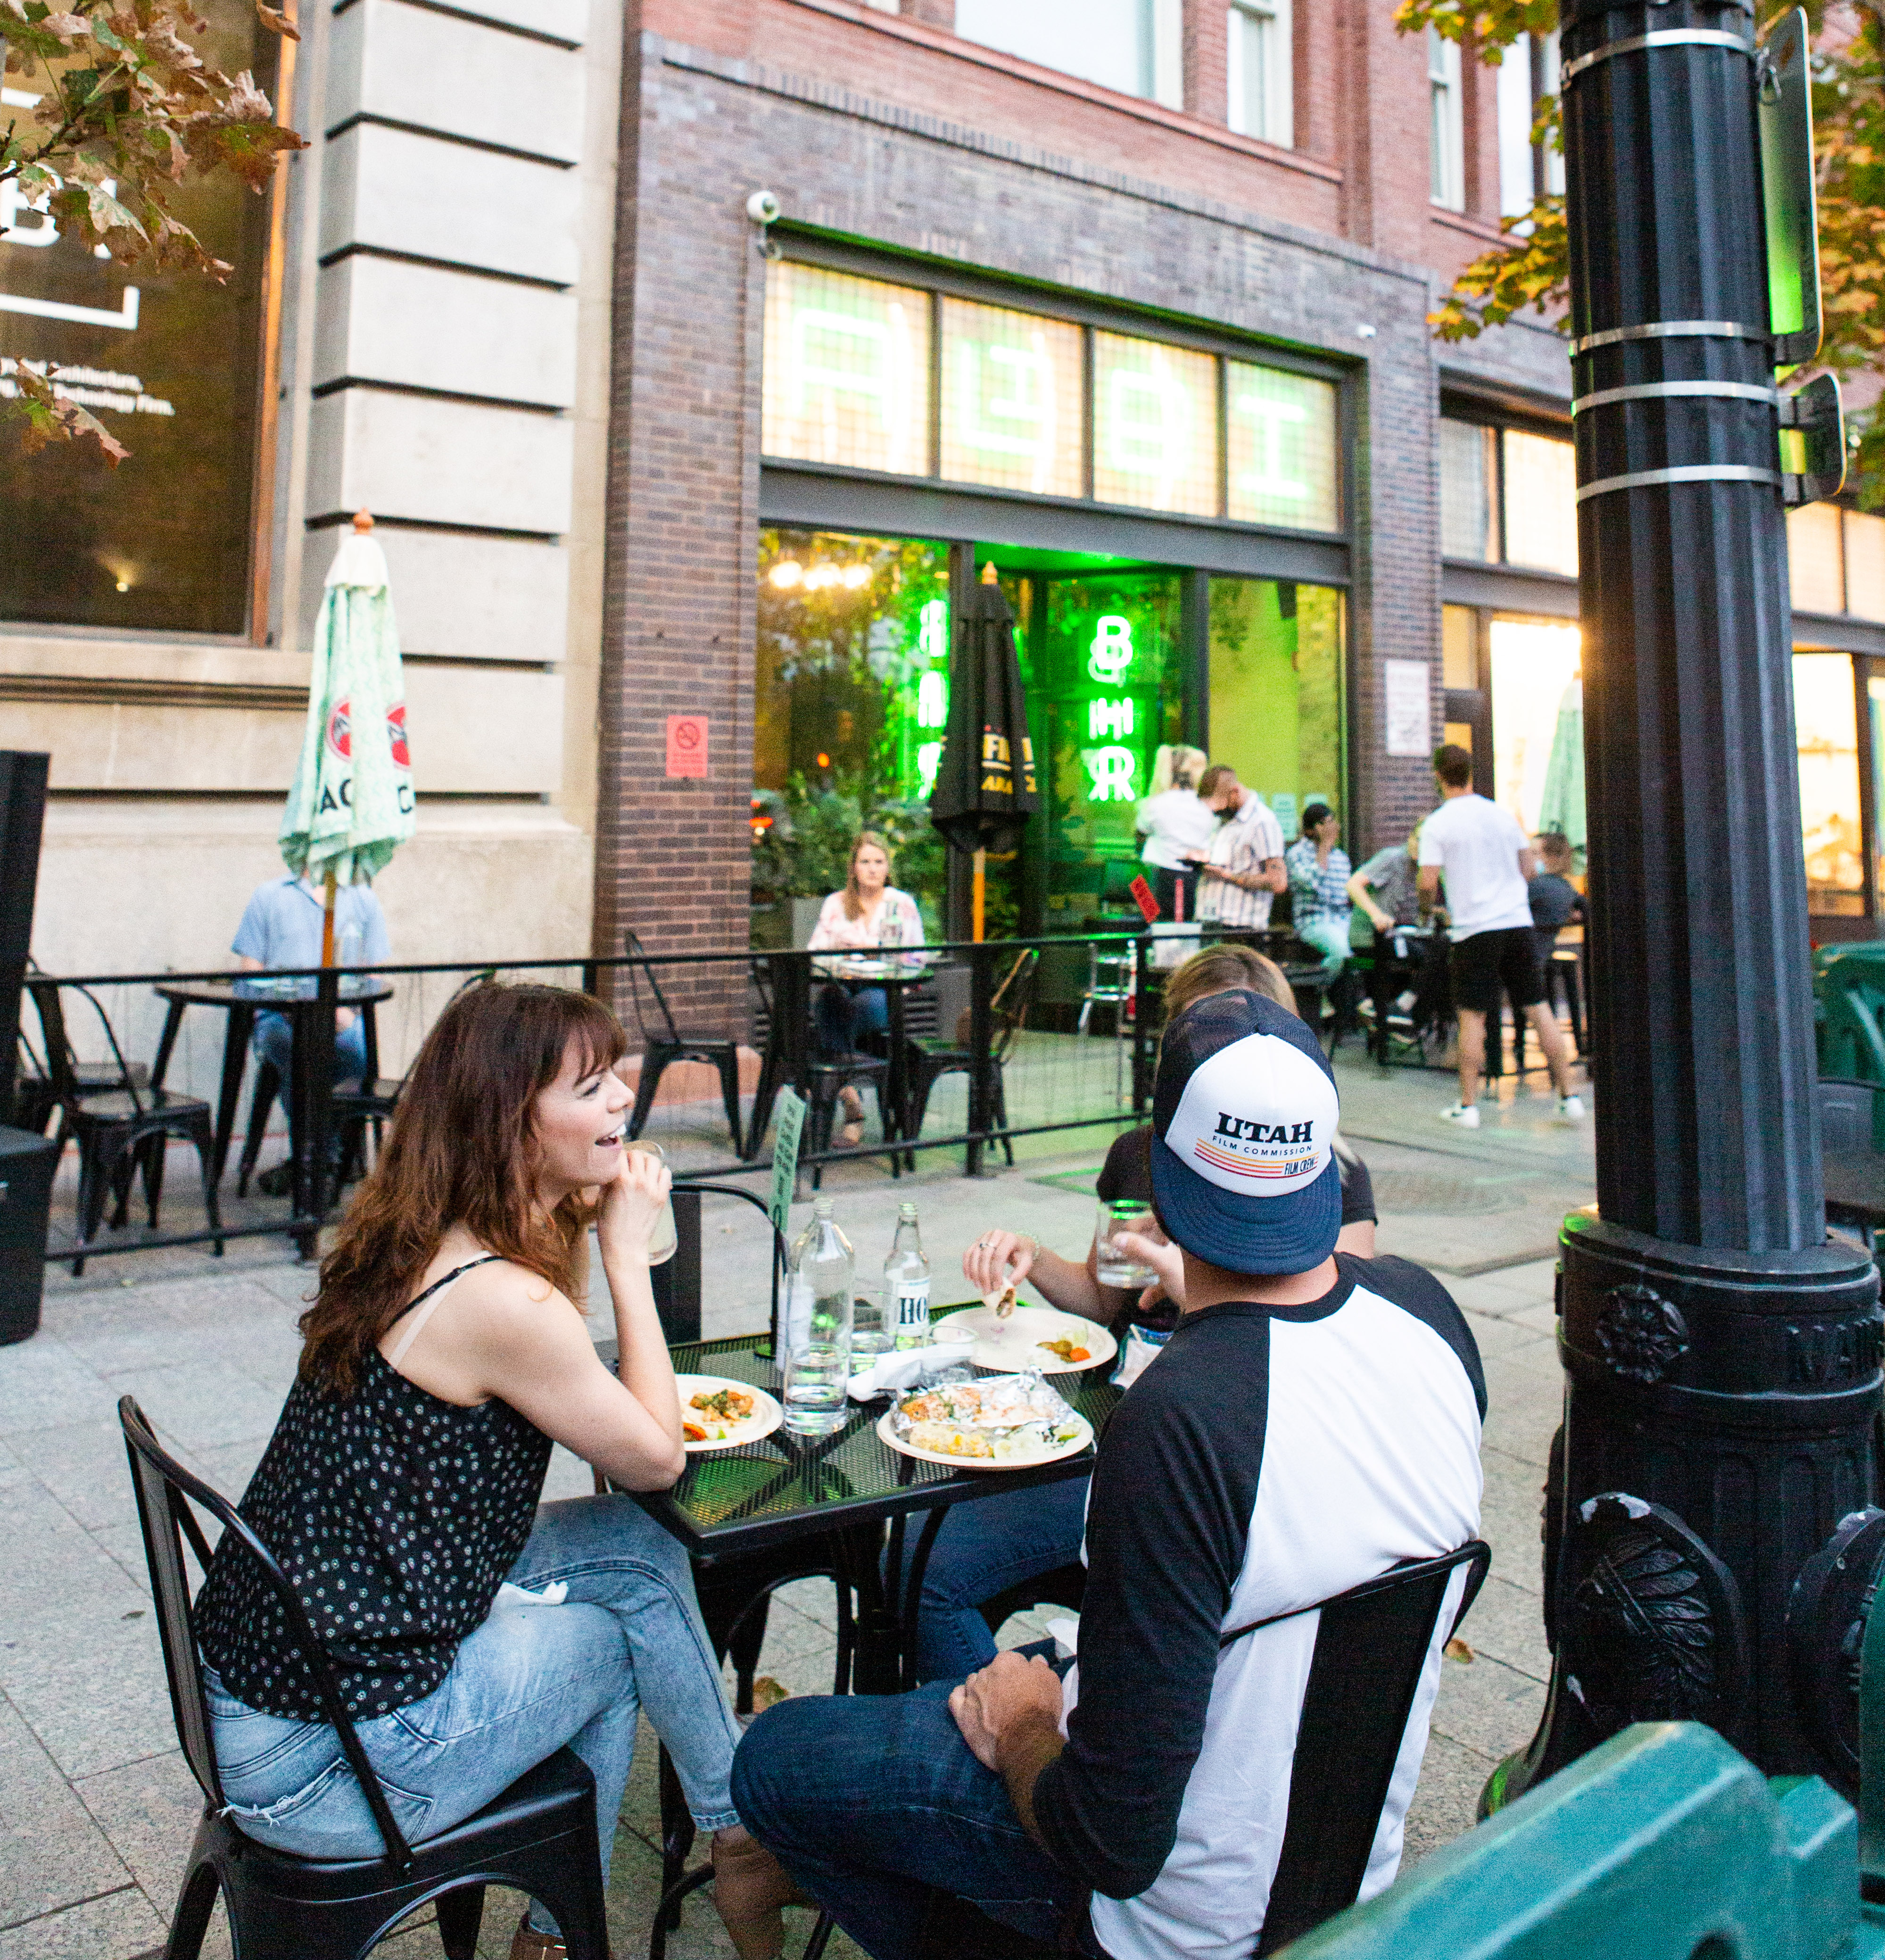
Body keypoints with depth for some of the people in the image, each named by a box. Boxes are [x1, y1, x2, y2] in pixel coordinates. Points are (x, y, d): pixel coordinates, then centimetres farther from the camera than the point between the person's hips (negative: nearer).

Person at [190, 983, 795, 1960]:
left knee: (632, 1546, 9)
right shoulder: (500, 1299, -26)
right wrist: (627, 1254, -9)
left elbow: (562, 1397, 12)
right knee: (630, 1618, 7)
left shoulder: (409, 1248, 1)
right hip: (322, 1766, -8)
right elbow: (657, 1457, -12)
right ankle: (743, 1845, 32)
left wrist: (577, 1232, 1)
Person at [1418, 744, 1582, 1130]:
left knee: (1472, 1016, 2)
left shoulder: (1437, 825, -5)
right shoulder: (1502, 814, 10)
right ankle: (1569, 1098, 11)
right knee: (1538, 1008, 8)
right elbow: (1528, 869, 15)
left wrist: (1430, 902, 11)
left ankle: (1468, 1106, 4)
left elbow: (1428, 884, -11)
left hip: (1474, 929, -4)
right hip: (1517, 922, 4)